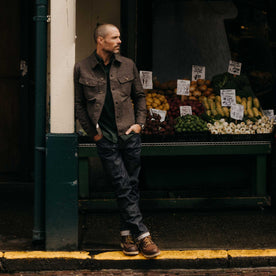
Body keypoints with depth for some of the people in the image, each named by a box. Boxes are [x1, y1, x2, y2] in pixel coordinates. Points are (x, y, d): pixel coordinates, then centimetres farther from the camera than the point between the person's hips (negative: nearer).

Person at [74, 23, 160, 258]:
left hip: (129, 134, 3)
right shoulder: (82, 69, 1)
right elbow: (79, 105, 6)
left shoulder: (127, 65, 8)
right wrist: (92, 132, 1)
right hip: (105, 138, -3)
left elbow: (139, 96, 17)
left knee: (131, 186, 5)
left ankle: (128, 234, 15)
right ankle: (141, 234, -8)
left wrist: (139, 123, 5)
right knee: (123, 186, -8)